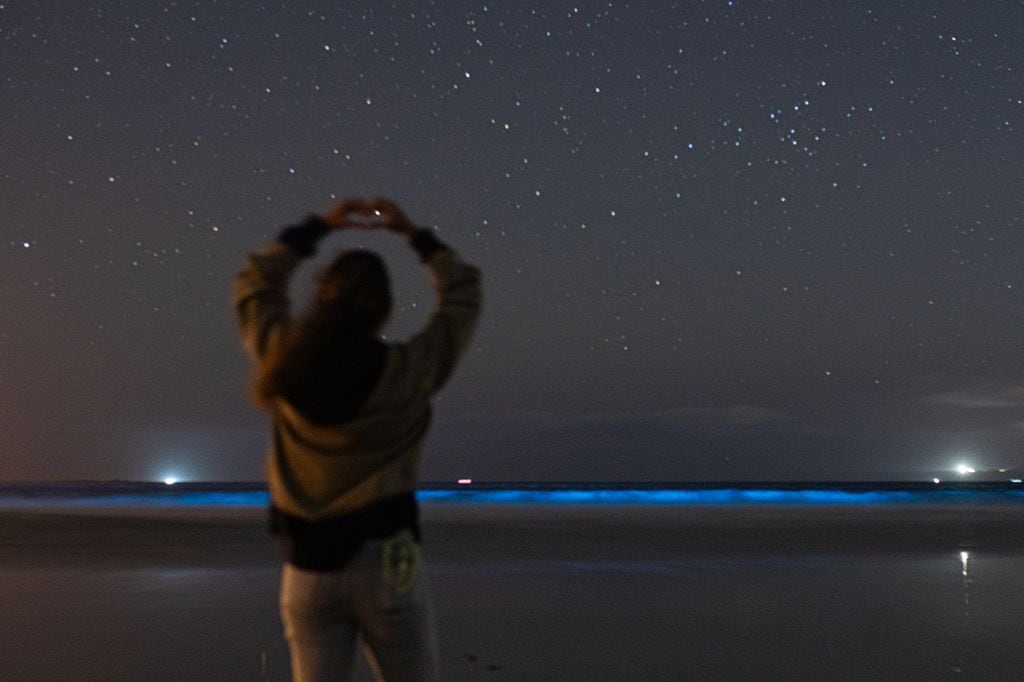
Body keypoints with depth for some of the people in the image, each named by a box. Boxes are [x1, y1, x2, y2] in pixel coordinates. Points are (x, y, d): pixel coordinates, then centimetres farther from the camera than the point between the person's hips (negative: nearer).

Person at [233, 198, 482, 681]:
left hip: (307, 566, 3)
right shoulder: (409, 372, -9)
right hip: (384, 561, -3)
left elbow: (255, 286, 17)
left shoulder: (284, 362, -4)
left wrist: (318, 227, 19)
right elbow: (463, 296, 8)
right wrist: (414, 234, 16)